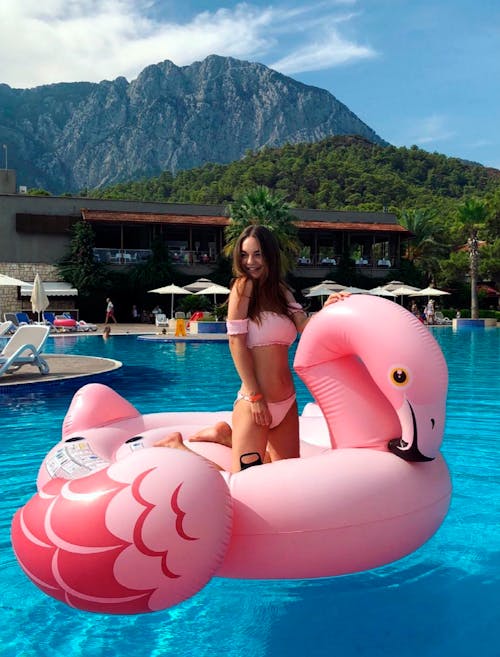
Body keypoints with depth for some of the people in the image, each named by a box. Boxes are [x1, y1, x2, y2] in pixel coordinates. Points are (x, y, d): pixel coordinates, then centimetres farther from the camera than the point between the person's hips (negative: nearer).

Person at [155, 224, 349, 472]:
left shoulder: (281, 290, 12)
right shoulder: (244, 285, -7)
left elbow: (306, 328, 0)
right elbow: (236, 343, -13)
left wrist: (326, 309, -18)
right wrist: (255, 396, -16)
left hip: (287, 401, 7)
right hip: (256, 402, -7)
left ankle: (225, 435, 29)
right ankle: (177, 446, 14)